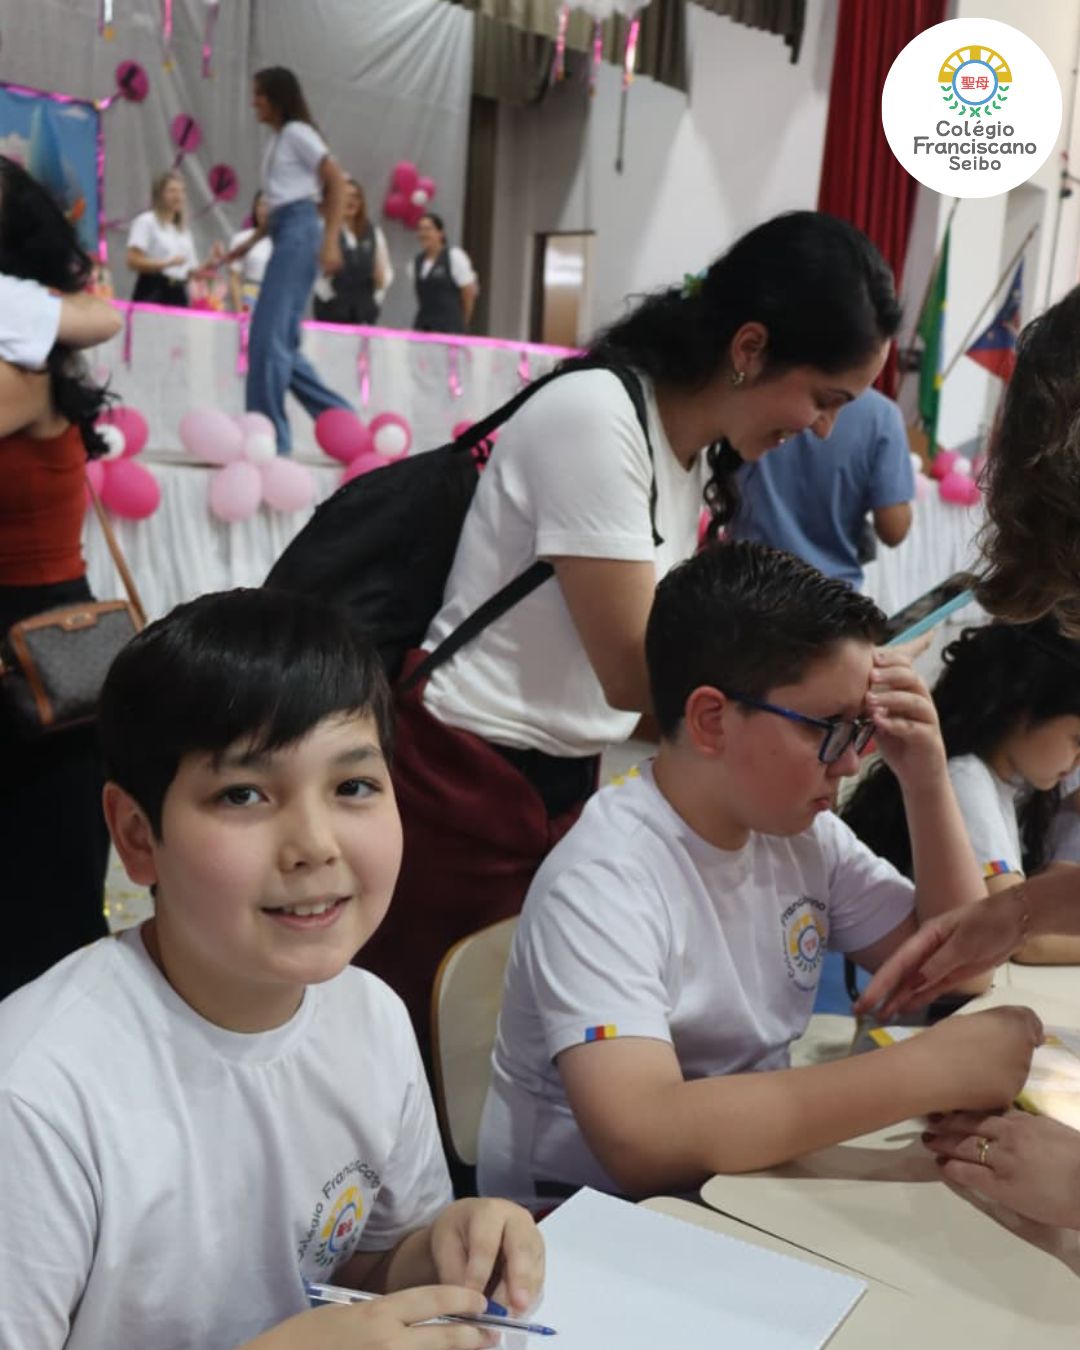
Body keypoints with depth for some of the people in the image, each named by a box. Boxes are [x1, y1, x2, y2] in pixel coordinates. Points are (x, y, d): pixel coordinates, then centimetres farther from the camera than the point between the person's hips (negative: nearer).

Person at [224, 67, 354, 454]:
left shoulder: (297, 132, -3)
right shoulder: (276, 138, 22)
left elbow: (337, 183, -10)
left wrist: (331, 241, -18)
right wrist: (251, 242, 21)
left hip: (299, 233, -9)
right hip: (284, 235, 9)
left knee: (269, 335, -12)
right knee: (280, 340, 5)